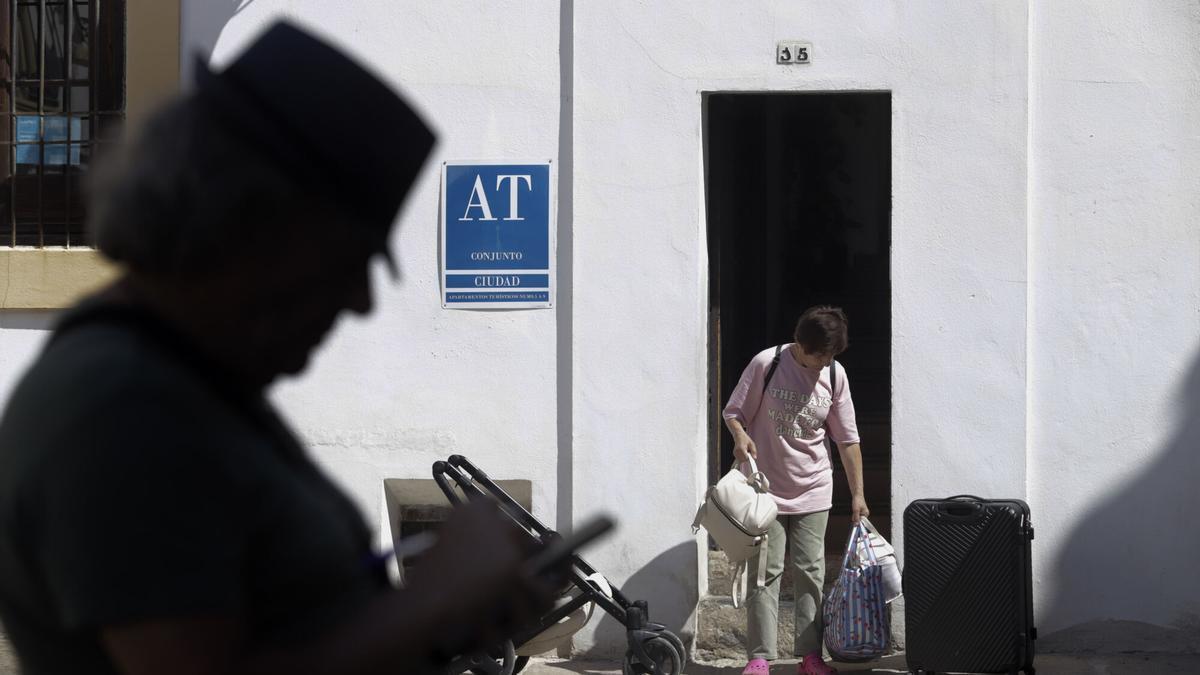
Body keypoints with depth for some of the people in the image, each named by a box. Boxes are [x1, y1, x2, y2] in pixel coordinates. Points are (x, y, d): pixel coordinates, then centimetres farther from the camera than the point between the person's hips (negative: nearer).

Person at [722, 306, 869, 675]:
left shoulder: (835, 374, -2)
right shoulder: (766, 364, -13)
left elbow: (848, 439, 3)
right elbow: (734, 412, -3)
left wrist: (858, 494, 2)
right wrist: (740, 436, -26)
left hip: (813, 491, 3)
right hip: (766, 488, -3)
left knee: (810, 572, 4)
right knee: (766, 571, -3)